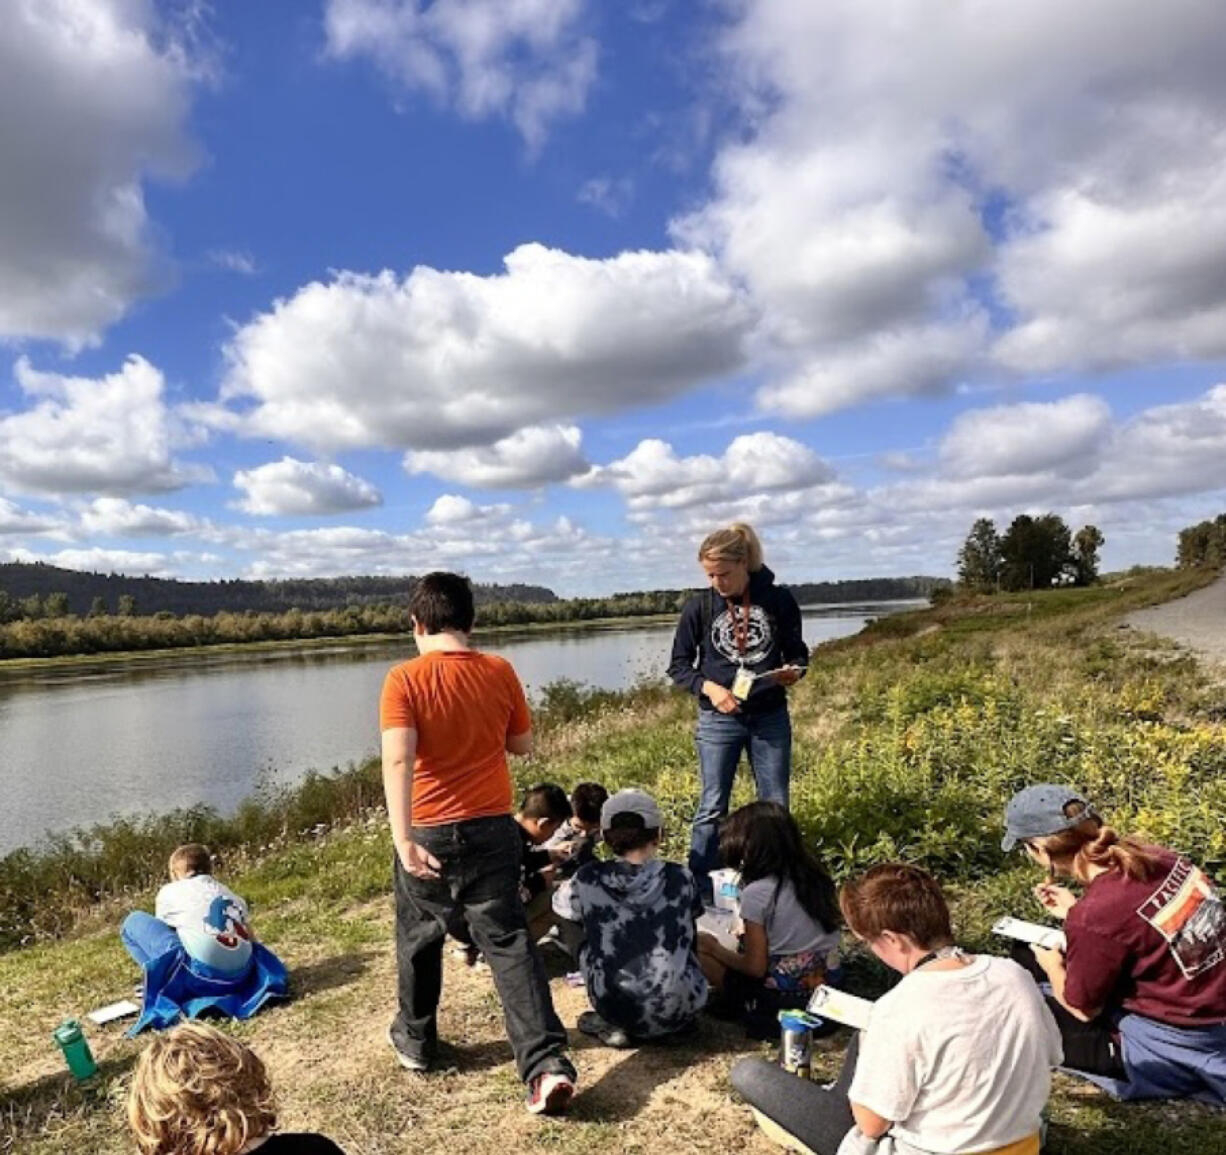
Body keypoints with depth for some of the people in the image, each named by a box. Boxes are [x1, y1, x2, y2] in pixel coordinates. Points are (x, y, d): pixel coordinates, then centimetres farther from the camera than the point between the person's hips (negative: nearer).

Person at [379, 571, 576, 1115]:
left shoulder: (403, 679, -12)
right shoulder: (500, 672, -3)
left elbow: (398, 760, -25)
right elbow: (522, 743, 8)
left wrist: (403, 839, -30)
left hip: (429, 834, -1)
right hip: (493, 829, 2)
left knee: (419, 939, 21)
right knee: (509, 942, 6)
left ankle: (415, 1042, 39)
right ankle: (547, 1063, -2)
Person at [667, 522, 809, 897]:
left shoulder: (779, 600, -4)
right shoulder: (699, 606, -5)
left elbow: (798, 653, 7)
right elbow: (679, 665, 2)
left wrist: (793, 671, -16)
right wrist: (708, 687, -16)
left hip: (770, 718, 1)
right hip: (718, 721, -1)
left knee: (775, 806, 11)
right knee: (712, 808, 4)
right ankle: (699, 890, 15)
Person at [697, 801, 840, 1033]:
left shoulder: (756, 892, -20)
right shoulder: (815, 876, -1)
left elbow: (755, 968, -15)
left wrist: (715, 949, 1)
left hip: (782, 995, -7)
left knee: (700, 945, 3)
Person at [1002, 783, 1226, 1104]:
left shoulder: (1093, 916, -31)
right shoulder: (1155, 857, -10)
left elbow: (1082, 1009, -11)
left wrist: (1052, 966, 8)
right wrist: (1075, 911, 15)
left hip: (1176, 1052, -8)